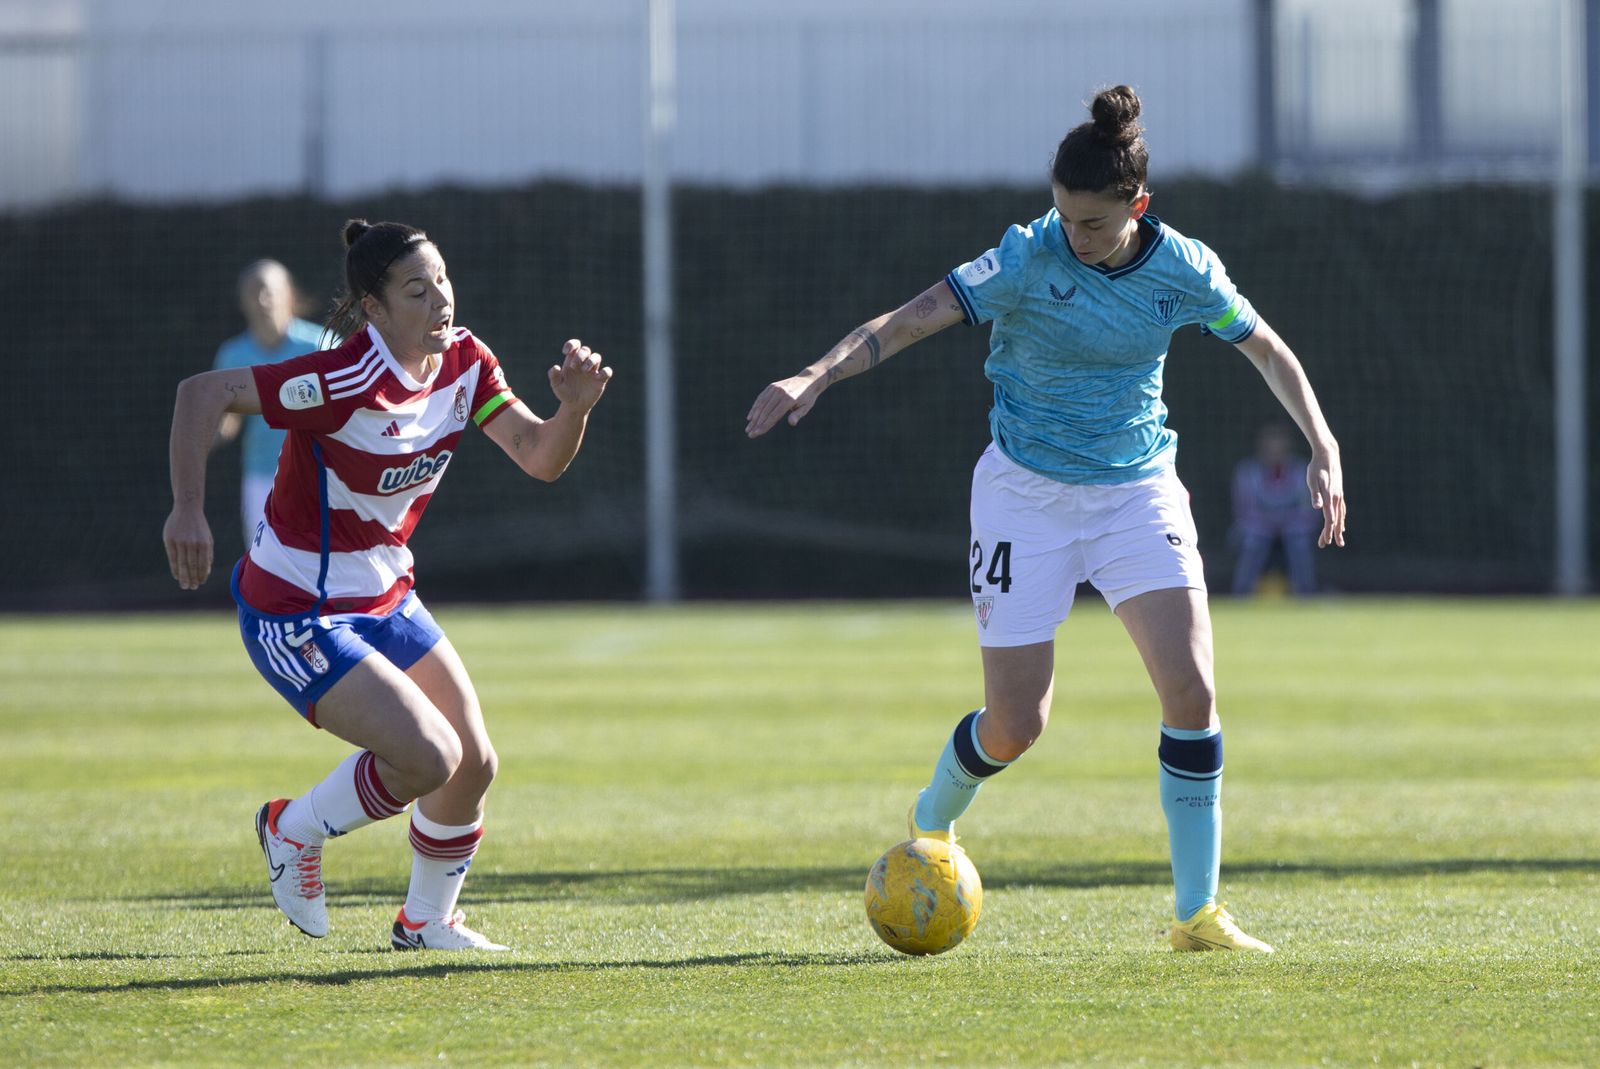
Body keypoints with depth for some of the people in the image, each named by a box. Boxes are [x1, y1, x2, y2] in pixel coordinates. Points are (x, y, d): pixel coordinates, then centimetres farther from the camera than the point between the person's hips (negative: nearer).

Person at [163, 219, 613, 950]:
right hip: (296, 610, -8)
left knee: (474, 763, 6)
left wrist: (575, 407, -26)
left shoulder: (465, 362, -4)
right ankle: (294, 831, 9)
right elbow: (201, 393, -24)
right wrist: (188, 510, -29)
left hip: (384, 596, 8)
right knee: (429, 757, -19)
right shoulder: (345, 381, -27)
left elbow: (540, 458, -6)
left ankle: (426, 921, 30)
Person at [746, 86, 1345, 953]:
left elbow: (1268, 351, 8)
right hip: (1027, 491, -2)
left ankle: (1197, 913, -4)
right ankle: (931, 825, 32)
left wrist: (1323, 449, -1)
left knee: (1191, 691, -15)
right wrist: (815, 377, -38)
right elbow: (910, 319, -24)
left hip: (1139, 487, 2)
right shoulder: (1029, 258, -17)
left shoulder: (1182, 270, -8)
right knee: (1015, 726, -3)